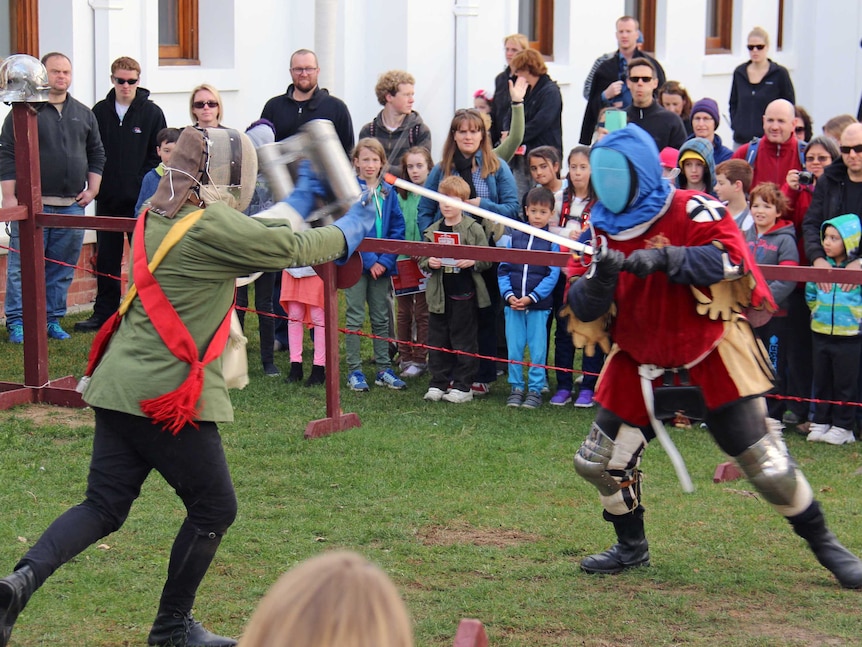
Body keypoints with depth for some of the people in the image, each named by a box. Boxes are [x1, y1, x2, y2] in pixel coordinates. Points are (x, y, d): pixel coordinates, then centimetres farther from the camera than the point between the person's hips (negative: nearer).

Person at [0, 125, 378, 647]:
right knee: (214, 508, 10)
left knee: (104, 507, 10)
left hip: (118, 387, 8)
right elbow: (292, 249, -4)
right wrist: (349, 232, 15)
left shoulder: (158, 217, 11)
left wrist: (302, 200, 35)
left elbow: (259, 235, 24)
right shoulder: (212, 227, -15)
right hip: (168, 395, -8)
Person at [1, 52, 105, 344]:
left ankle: (53, 320, 16)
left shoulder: (84, 114, 14)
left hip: (72, 205, 4)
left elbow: (97, 154, 20)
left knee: (63, 270, 7)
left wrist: (92, 189, 8)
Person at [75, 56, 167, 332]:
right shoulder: (100, 112, 6)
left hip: (140, 200, -3)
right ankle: (104, 312, 15)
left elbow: (159, 156, 0)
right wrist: (95, 185, 0)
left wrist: (145, 187, -9)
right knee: (106, 258, 8)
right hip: (107, 200, 3)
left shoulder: (152, 113, 0)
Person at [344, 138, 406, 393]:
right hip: (356, 263, -4)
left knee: (381, 318, 10)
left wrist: (386, 260, -8)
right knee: (355, 318, 1)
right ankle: (354, 371, 5)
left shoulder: (388, 192, 7)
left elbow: (398, 228, 5)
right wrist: (369, 260, -16)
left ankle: (384, 369, 16)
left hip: (382, 264, 4)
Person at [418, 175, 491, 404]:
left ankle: (463, 386, 9)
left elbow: (487, 259, -1)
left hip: (465, 294, -4)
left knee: (464, 342, 2)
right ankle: (438, 384, 17)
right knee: (437, 341, 8)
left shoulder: (474, 230, -3)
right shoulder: (432, 231, 8)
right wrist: (429, 263, -10)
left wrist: (472, 262, -20)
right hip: (439, 294, 4)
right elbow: (421, 259, 12)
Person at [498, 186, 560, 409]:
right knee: (514, 348, 6)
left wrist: (531, 298, -12)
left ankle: (535, 389, 11)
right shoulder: (515, 237, 7)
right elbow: (503, 268, 8)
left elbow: (553, 275, -4)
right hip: (513, 304, 2)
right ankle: (516, 388, 16)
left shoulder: (552, 241, 0)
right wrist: (508, 295, -6)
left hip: (539, 306, -2)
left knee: (537, 349, 2)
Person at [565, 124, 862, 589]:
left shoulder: (690, 211, -14)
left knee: (766, 463, -8)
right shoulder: (603, 230, 2)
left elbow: (732, 258, -28)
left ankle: (824, 545, 11)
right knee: (598, 463, 4)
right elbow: (584, 310, -2)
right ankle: (632, 547, 26)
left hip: (710, 354, -5)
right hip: (641, 360, 5)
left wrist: (667, 258, -39)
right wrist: (601, 277, -24)